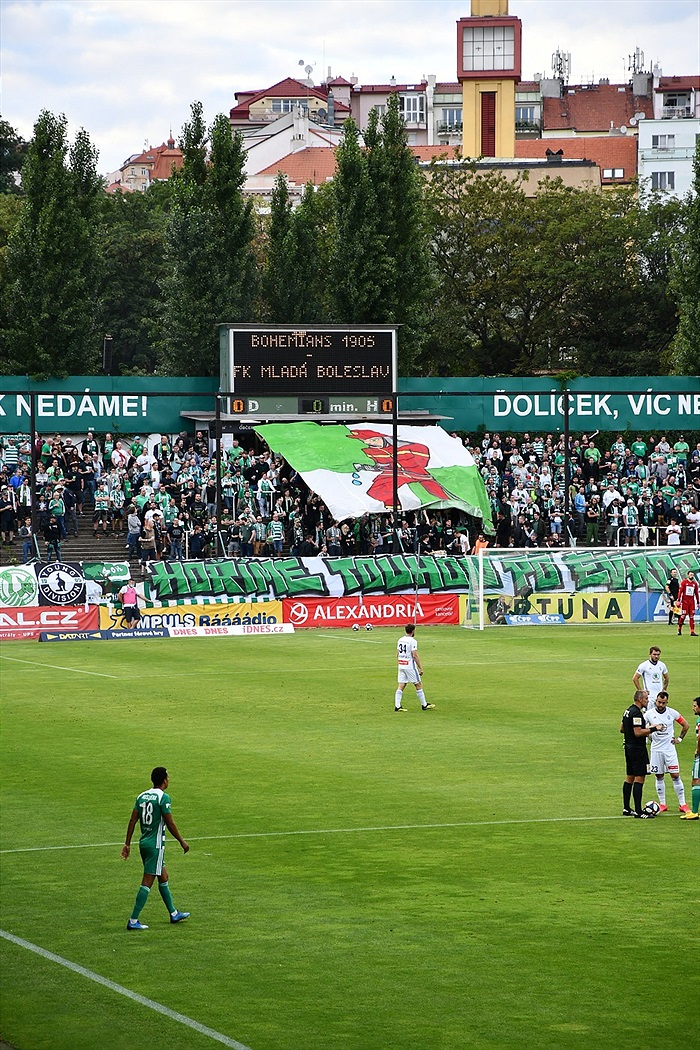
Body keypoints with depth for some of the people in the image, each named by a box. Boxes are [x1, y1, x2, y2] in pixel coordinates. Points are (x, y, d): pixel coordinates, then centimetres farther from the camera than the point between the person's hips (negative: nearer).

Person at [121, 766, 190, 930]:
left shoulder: (142, 796, 7)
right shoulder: (163, 797, -14)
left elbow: (132, 820, 6)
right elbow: (170, 824, -14)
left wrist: (127, 843, 9)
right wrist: (182, 841, -3)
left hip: (144, 842, 8)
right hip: (156, 844, -8)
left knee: (163, 877, 20)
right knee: (147, 882, -6)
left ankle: (173, 913, 31)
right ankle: (133, 921, -8)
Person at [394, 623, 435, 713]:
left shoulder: (400, 640, 8)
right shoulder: (412, 641, -14)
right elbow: (415, 655, -17)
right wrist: (420, 668, -12)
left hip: (401, 665, 7)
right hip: (410, 666, -7)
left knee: (401, 686, 5)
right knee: (418, 685, 5)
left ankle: (397, 706, -3)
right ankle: (424, 705, 12)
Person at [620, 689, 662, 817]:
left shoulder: (628, 711, 12)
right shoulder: (637, 713, -19)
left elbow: (622, 729, 21)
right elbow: (638, 733, -25)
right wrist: (653, 729, -17)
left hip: (629, 748, 10)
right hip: (638, 749, -10)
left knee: (629, 778, 15)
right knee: (639, 778, -9)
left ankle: (626, 809, 20)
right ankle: (638, 811, -11)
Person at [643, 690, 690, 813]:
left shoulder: (672, 713, -2)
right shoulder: (649, 714, -4)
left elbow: (686, 725, 11)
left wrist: (679, 738, 7)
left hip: (669, 749, 0)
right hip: (656, 750, 0)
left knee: (675, 775, -4)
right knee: (659, 777, 5)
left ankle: (682, 804, 0)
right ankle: (662, 804, 14)